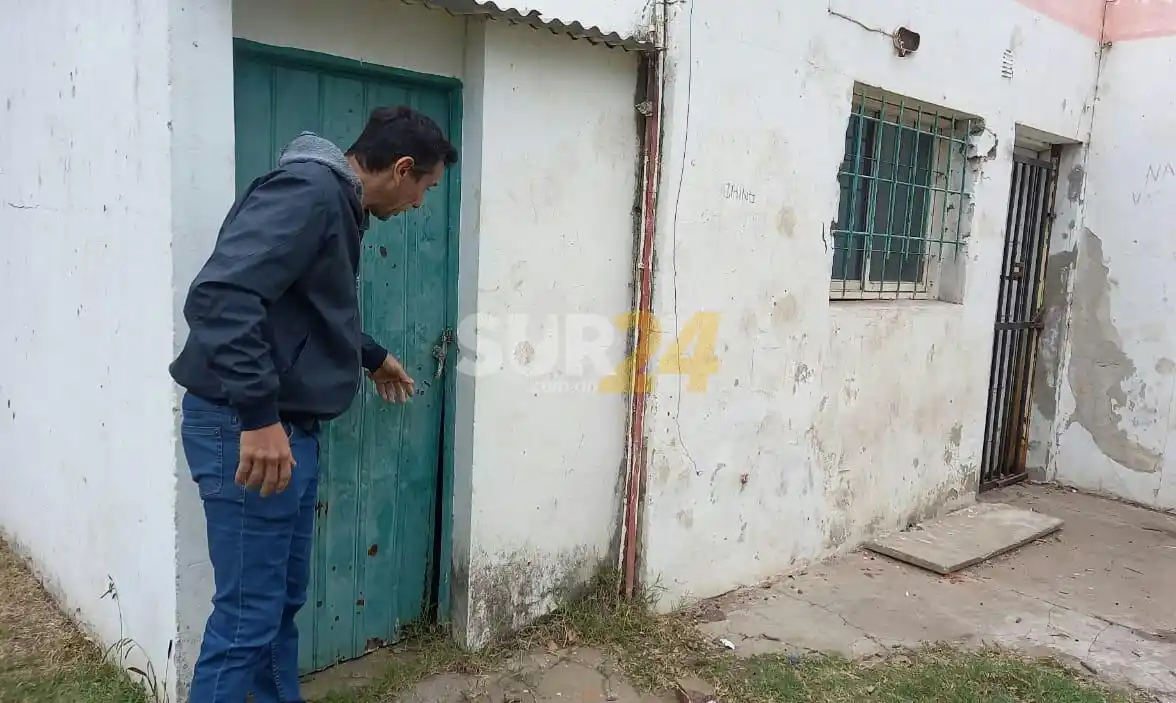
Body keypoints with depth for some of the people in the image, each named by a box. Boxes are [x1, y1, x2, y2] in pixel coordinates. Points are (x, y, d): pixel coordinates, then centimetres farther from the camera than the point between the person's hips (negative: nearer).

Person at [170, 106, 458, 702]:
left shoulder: (335, 202, 16)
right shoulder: (309, 191, -16)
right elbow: (221, 295, -28)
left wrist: (372, 357, 42)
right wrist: (257, 415, -29)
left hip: (288, 430, 10)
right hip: (249, 433, -10)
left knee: (284, 599, 19)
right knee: (248, 615, -1)